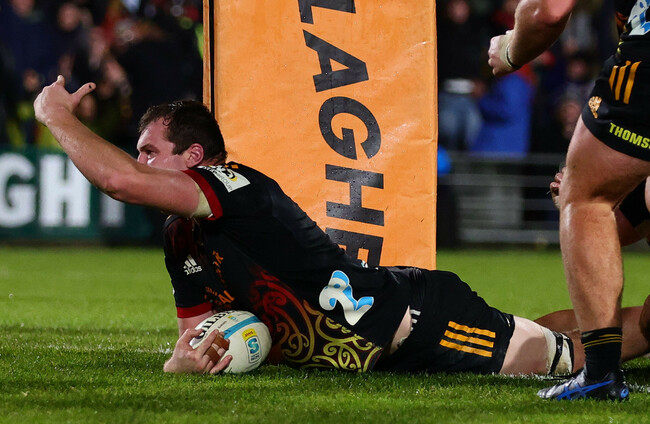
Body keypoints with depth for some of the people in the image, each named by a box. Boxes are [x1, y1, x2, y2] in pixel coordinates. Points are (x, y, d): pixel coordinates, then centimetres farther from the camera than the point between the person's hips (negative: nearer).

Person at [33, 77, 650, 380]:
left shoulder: (236, 186, -20)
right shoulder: (182, 242, 9)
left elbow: (119, 180, -34)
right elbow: (192, 338, 11)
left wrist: (57, 116, -18)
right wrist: (187, 359, -14)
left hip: (415, 314, -8)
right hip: (389, 355, 8)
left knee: (565, 354, -7)